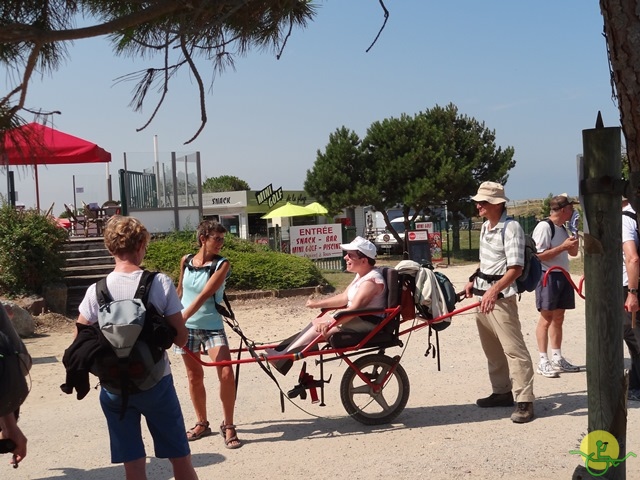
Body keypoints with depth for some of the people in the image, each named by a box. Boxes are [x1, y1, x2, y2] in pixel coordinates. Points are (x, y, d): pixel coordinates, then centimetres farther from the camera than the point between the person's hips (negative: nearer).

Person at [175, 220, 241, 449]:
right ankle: (202, 423, 27)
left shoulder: (221, 264, -12)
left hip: (212, 327, -3)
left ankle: (228, 426, -2)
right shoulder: (186, 261, 0)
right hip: (186, 327, 3)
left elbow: (204, 295, -23)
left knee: (226, 374, -17)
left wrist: (181, 318, -31)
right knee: (194, 376, 10)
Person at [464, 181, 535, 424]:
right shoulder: (485, 226, 13)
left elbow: (515, 268, -22)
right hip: (482, 294, 9)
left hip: (501, 296, -9)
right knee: (492, 349, 15)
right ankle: (502, 392, 26)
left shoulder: (511, 228, -14)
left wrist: (494, 290, -32)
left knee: (513, 348, -9)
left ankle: (524, 401, -8)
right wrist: (474, 281, 20)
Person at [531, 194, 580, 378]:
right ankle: (543, 362, -1)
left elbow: (573, 252, 21)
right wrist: (563, 246, -20)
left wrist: (574, 234, 6)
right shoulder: (544, 227, -14)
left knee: (558, 319, 14)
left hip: (562, 276, 9)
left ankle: (557, 358, 22)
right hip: (548, 276, -9)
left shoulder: (562, 228, 14)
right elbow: (539, 255, -20)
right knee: (546, 319, -6)